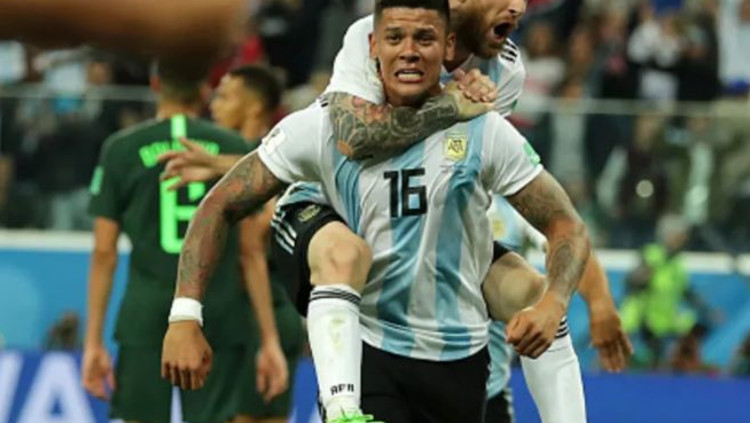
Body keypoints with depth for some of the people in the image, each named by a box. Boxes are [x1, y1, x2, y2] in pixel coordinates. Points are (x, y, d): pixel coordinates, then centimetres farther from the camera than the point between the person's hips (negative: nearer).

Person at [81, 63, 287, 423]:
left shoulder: (121, 149, 2)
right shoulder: (233, 149, 3)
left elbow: (104, 254, 1)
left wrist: (93, 342, 3)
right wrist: (270, 340, 4)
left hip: (147, 316, 0)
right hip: (218, 322, 0)